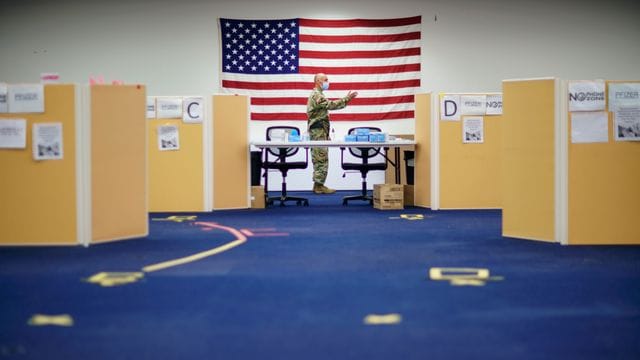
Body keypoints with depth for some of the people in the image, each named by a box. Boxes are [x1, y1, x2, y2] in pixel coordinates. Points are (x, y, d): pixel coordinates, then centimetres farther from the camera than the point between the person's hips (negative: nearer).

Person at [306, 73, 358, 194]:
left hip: (318, 131, 11)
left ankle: (318, 185, 13)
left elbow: (329, 106, 20)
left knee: (319, 160, 11)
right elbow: (331, 105, -24)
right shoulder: (317, 95, -14)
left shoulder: (316, 95, 22)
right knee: (321, 159, -9)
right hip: (318, 131, -11)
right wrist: (346, 99, -24)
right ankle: (319, 185, -8)